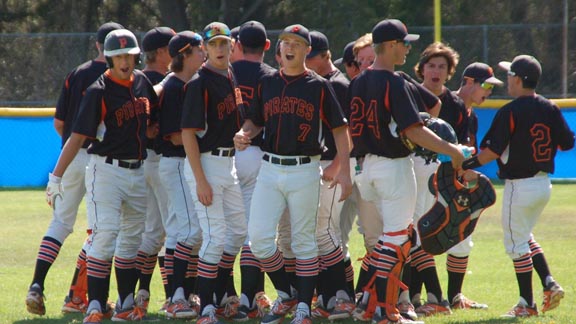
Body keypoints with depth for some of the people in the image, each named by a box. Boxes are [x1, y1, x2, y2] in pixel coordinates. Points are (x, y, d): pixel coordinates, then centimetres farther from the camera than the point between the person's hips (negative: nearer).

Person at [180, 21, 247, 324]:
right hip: (205, 163, -9)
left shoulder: (232, 77, 8)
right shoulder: (200, 83, -15)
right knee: (215, 236, -11)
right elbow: (188, 133, -17)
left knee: (237, 231, 15)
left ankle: (219, 299, 25)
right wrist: (201, 180, -21)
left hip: (229, 161, 9)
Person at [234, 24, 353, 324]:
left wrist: (344, 171, -8)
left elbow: (339, 129, 0)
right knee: (259, 237, -6)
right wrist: (244, 134, -6)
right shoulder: (267, 83, 10)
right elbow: (255, 121, 19)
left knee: (303, 240, 1)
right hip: (269, 169, 3)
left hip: (304, 171, -3)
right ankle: (284, 294, 13)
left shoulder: (318, 86, 0)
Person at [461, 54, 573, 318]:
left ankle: (527, 304, 5)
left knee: (516, 243, 3)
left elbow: (492, 152, -18)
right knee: (524, 236, 23)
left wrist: (469, 164, -5)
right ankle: (549, 284, 9)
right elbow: (567, 143, 8)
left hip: (519, 185, -7)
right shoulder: (550, 109, 3)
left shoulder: (510, 112, -16)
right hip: (544, 184, 7)